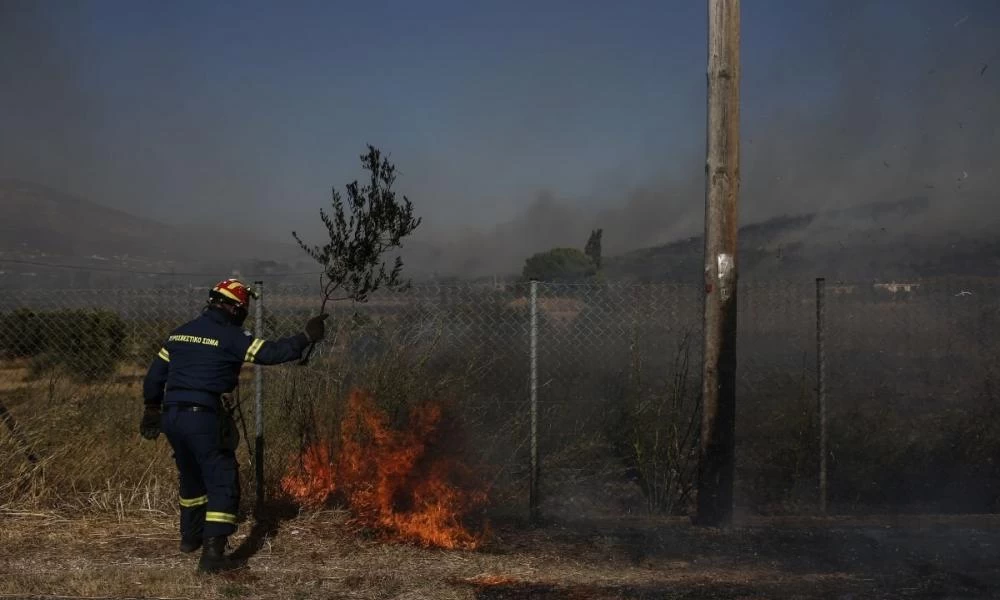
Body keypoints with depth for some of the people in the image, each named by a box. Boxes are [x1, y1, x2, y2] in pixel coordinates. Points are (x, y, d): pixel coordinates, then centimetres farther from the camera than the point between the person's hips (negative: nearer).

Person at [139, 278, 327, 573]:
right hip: (203, 418, -7)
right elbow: (271, 352, -13)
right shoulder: (230, 336, -8)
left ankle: (190, 536, 42)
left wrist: (152, 410, 28)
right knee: (223, 483, -1)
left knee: (191, 478, 27)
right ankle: (212, 553, -10)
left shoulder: (179, 333, 14)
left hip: (172, 416, 8)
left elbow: (154, 376, 18)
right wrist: (307, 337, -3)